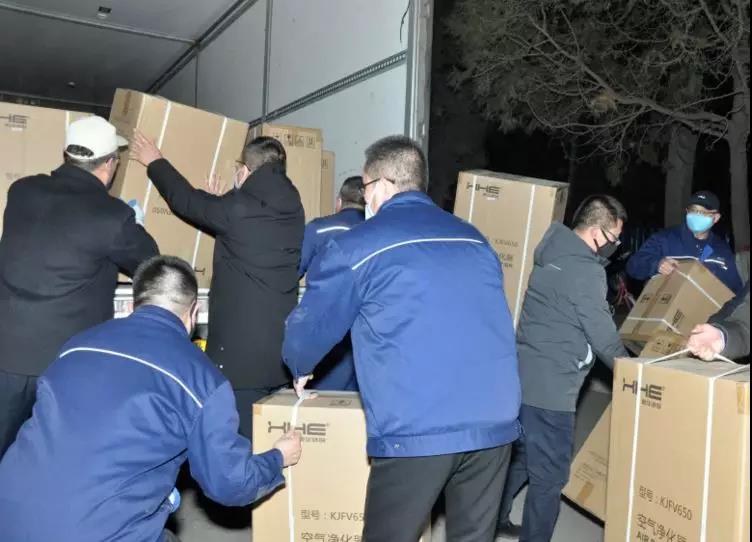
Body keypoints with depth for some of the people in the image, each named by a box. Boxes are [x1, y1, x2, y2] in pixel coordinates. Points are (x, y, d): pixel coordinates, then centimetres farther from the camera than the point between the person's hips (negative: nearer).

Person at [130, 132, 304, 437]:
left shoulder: (237, 209, -12)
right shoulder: (292, 210, 5)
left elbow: (186, 200, 6)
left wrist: (155, 162, 22)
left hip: (240, 355, -6)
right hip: (283, 352, 7)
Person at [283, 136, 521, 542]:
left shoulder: (358, 245, 1)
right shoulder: (474, 239, 16)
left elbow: (310, 325, 11)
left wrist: (300, 369, 33)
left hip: (415, 430, -5)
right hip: (495, 421, 5)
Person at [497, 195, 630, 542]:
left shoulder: (554, 254, 12)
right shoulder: (586, 270, -17)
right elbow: (602, 335, -13)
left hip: (524, 376, 10)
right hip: (550, 386, -10)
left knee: (520, 456, 24)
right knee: (550, 475, 3)